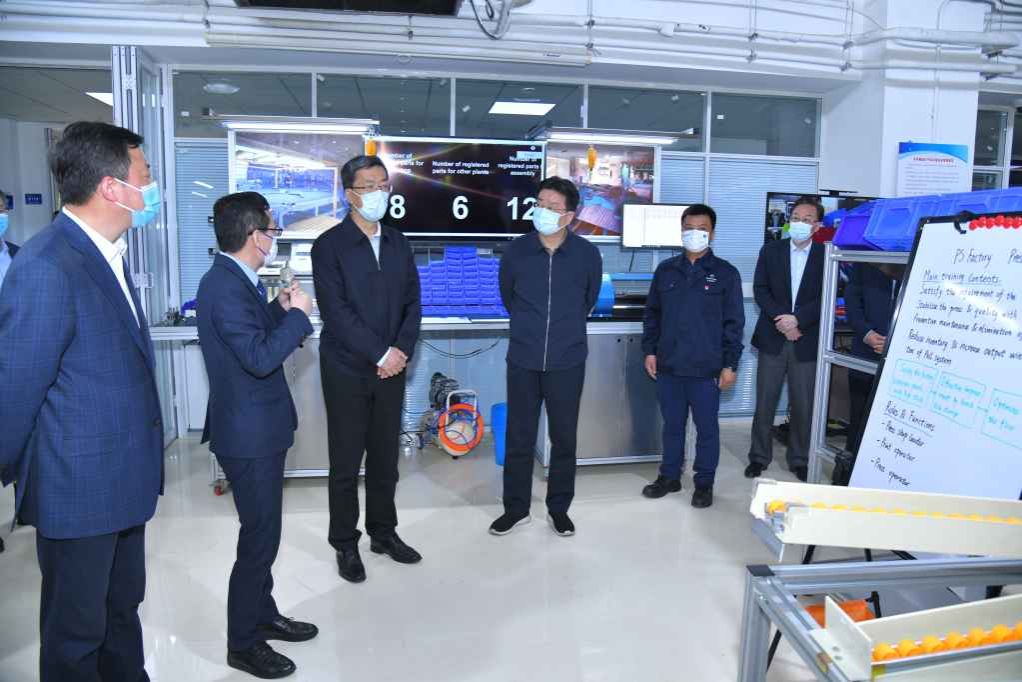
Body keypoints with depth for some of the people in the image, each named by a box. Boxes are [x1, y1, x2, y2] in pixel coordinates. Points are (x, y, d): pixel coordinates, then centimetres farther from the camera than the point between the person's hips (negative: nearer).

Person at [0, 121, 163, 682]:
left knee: (123, 609, 24)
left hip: (122, 478, 8)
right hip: (78, 488, -8)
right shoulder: (46, 267, -24)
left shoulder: (106, 253, 6)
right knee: (75, 633, 13)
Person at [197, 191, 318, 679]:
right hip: (249, 434, -10)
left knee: (262, 531, 21)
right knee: (259, 537, 2)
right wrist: (298, 315, -18)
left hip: (259, 428, 10)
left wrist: (280, 309, 4)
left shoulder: (235, 280, 8)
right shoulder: (224, 287, -23)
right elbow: (260, 357, -28)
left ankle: (262, 615, 38)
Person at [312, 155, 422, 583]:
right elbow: (335, 311, -15)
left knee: (385, 457, 13)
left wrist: (402, 350, -7)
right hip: (347, 370, -4)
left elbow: (412, 303, 8)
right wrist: (381, 354, -17)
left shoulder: (398, 243, 9)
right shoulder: (329, 245, -7)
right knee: (346, 462, 6)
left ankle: (383, 532, 29)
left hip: (392, 369, 4)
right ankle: (345, 544, 20)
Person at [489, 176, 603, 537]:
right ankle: (516, 508, 25)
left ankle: (559, 509, 27)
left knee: (564, 438, 10)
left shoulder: (587, 254, -6)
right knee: (518, 438, 8)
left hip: (568, 362, 0)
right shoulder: (516, 251, -5)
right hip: (523, 361, 1)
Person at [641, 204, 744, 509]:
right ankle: (670, 476, 29)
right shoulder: (665, 270, 7)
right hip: (668, 366, 3)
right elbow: (652, 314, 12)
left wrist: (730, 364, -6)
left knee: (706, 428, 8)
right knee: (672, 425, 14)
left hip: (706, 369, -3)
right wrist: (650, 350, 4)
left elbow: (734, 322, -2)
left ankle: (704, 483, 22)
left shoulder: (725, 273, -2)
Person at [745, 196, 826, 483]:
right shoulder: (770, 250, 6)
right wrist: (781, 320, -13)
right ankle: (759, 457, 19)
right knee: (764, 403, 5)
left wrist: (797, 319, -16)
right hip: (772, 339, 1)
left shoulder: (826, 255, 1)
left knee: (803, 406, 6)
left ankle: (799, 460, 21)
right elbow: (760, 289, -1)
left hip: (807, 341, -1)